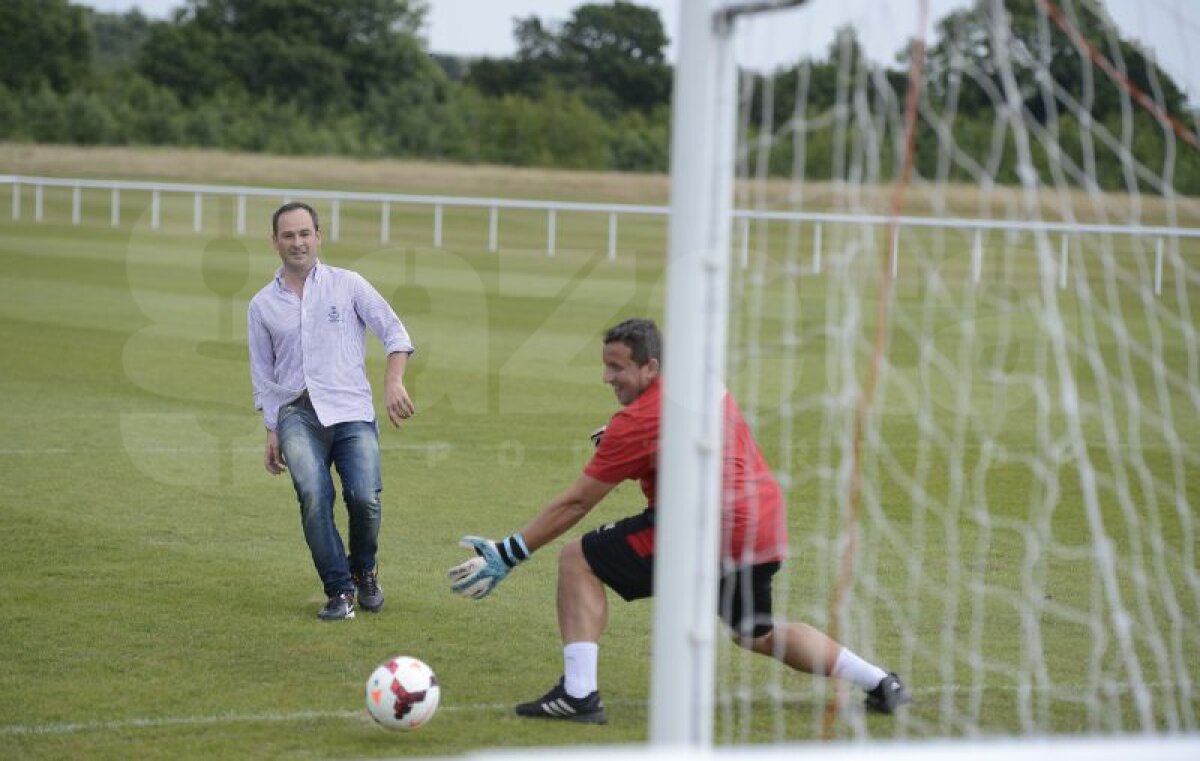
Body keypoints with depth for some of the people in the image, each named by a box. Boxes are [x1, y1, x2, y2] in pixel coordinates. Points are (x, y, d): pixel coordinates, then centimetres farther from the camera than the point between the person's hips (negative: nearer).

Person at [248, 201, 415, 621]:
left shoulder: (348, 285, 8)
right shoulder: (263, 304, 14)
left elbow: (395, 333, 5)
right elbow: (263, 376, 21)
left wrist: (394, 381, -11)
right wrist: (271, 433, 14)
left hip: (351, 411, -1)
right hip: (298, 415, 1)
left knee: (364, 497, -19)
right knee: (313, 496, -24)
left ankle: (363, 572, 10)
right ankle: (339, 591, -15)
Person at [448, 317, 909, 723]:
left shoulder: (637, 420, -10)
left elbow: (576, 502, -7)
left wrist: (509, 554, -3)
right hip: (769, 529, 8)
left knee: (577, 561, -2)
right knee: (757, 634, 32)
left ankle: (578, 694, -12)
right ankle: (882, 685, 31)